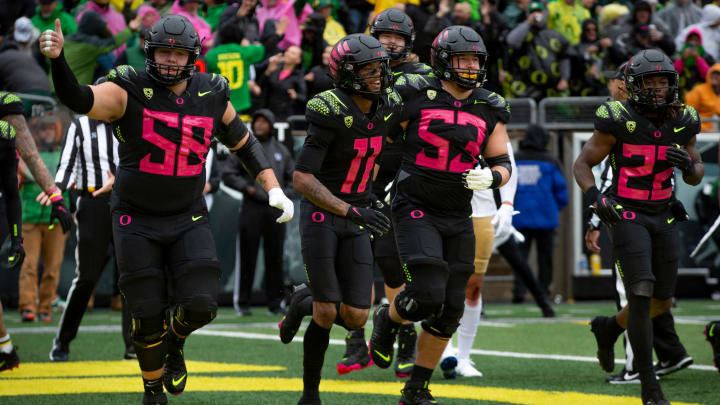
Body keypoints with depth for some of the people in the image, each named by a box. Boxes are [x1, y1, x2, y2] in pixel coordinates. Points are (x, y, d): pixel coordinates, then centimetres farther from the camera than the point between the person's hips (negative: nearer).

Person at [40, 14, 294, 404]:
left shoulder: (211, 96, -1)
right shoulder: (129, 91, -13)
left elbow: (245, 144, 13)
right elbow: (79, 99, -31)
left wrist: (274, 189, 3)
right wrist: (57, 59, -49)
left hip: (188, 221, 2)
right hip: (137, 222, -2)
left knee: (200, 306, -12)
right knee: (148, 317, -1)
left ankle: (175, 342, 24)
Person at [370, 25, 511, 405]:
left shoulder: (489, 109, 6)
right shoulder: (416, 95, -7)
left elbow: (503, 165, 8)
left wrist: (490, 178, -14)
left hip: (457, 217, 5)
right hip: (415, 212, -5)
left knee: (449, 311, 5)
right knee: (426, 297, -19)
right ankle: (387, 320, 16)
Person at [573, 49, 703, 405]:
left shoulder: (681, 122, 1)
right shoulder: (620, 121, -13)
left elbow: (695, 177, 11)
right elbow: (582, 165, -6)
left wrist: (688, 165, -13)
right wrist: (595, 198, -24)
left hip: (663, 217, 5)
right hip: (626, 216, -5)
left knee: (662, 302, 8)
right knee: (641, 295, -16)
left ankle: (609, 328, 39)